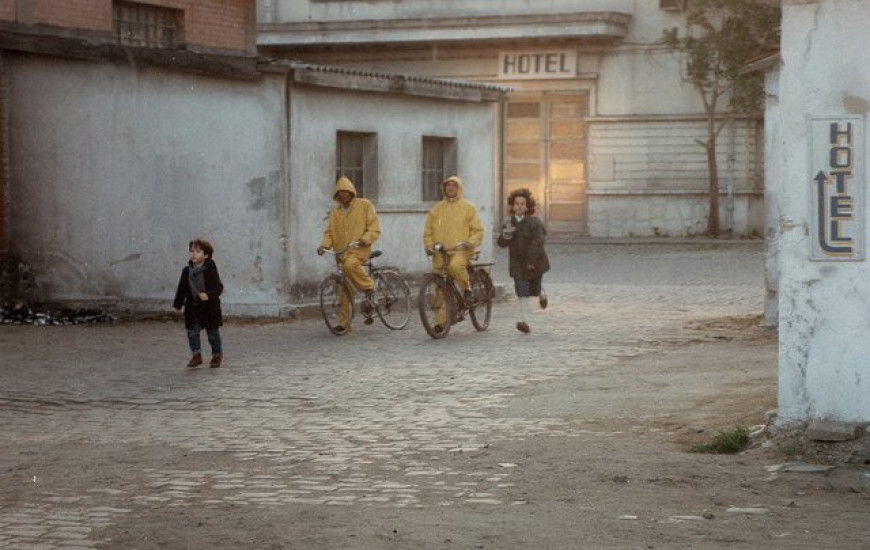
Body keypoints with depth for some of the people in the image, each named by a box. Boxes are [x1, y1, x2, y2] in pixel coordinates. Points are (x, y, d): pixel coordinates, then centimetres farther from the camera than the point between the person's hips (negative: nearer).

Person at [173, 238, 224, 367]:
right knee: (192, 332, 0)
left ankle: (217, 355, 21)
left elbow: (218, 287, -14)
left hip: (209, 307, -4)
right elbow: (181, 289, 10)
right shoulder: (187, 271, 3)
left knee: (213, 333, 6)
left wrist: (208, 295, -31)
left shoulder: (210, 270, -11)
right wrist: (177, 305, 11)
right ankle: (196, 355, 10)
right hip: (192, 307, 4)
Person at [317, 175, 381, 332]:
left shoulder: (364, 205, 3)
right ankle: (344, 322, 7)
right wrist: (324, 244, -8)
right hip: (341, 252, 5)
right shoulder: (335, 212, 15)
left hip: (359, 250, -5)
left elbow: (374, 228, -3)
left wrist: (364, 240, -21)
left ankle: (368, 288, -16)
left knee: (350, 264, -37)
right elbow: (329, 232, 13)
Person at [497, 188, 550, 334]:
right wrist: (506, 235, -21)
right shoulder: (509, 223, 4)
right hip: (517, 264, 2)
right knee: (522, 291, -8)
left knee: (533, 290, 8)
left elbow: (538, 241, -19)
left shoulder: (534, 222, -11)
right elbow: (501, 243, 1)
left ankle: (542, 294, 46)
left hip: (535, 263, -2)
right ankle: (524, 320, -8)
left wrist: (532, 260, -26)